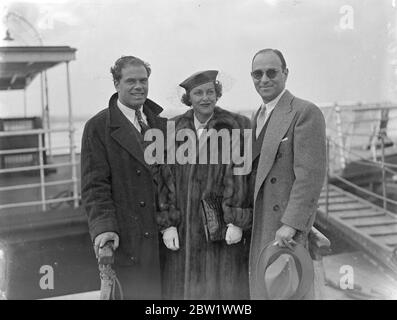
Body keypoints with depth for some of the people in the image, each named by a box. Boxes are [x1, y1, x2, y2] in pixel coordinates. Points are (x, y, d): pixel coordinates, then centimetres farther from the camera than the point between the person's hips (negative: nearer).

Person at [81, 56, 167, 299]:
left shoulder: (161, 122, 12)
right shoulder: (98, 127, -2)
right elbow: (95, 185, -7)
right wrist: (104, 226, -18)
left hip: (166, 235, 5)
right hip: (128, 239, -4)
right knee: (137, 293, 1)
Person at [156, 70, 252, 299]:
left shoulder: (239, 126, 1)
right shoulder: (173, 130, 6)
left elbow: (243, 176, -3)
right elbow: (165, 178, 4)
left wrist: (237, 222, -10)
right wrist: (167, 224, -4)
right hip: (183, 233, 2)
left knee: (225, 289, 2)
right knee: (183, 289, 6)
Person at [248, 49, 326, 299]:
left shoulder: (305, 113, -12)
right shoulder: (261, 115, 15)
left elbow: (311, 174, -19)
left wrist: (291, 223, -24)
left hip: (286, 223, -8)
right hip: (260, 222, 8)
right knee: (262, 289, 15)